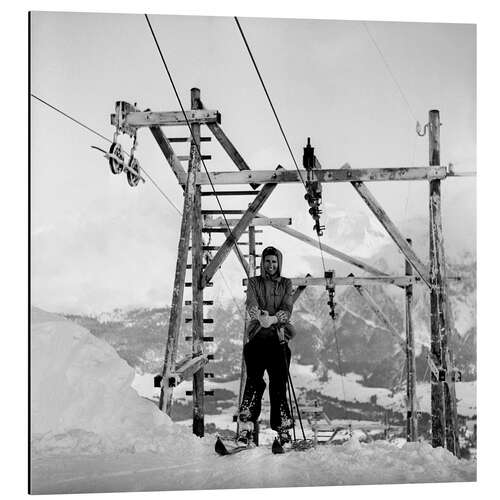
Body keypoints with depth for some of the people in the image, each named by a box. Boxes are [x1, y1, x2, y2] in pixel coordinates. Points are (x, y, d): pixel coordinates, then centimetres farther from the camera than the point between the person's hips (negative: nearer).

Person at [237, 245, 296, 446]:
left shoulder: (286, 284, 15)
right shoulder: (254, 282, 13)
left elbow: (287, 309, 0)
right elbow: (251, 305, -5)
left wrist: (273, 318, -22)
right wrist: (259, 316, -28)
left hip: (279, 337, 1)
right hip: (258, 335, -1)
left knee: (279, 382, -4)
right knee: (254, 380, -12)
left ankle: (282, 427, 1)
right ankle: (246, 427, -15)